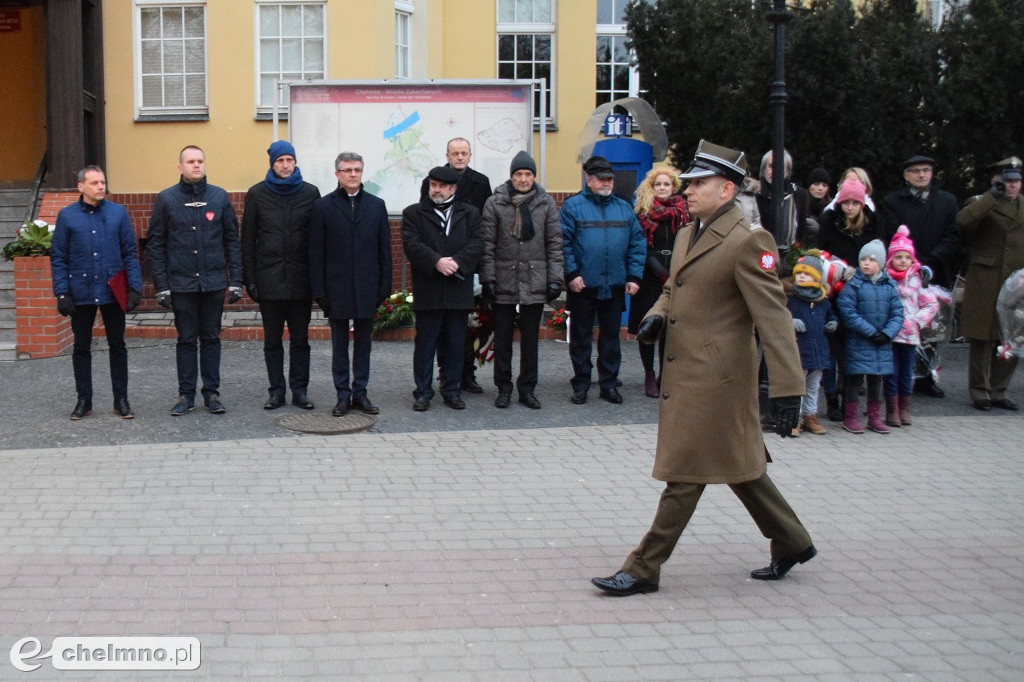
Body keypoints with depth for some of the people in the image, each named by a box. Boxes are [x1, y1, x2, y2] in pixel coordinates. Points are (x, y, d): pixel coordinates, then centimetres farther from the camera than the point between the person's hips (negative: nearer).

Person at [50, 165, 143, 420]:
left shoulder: (118, 212, 0)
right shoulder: (67, 215, -1)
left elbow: (130, 253, 2)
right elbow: (58, 258, 1)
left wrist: (135, 287, -5)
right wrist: (62, 293, -6)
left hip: (113, 292, 0)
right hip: (81, 294, 0)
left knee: (117, 346, 7)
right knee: (81, 348, 9)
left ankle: (121, 399, 16)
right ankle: (84, 400, 19)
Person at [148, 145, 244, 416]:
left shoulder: (219, 197, 4)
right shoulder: (166, 199, 1)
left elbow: (232, 240, 6)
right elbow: (156, 244, 2)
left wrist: (235, 280, 0)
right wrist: (161, 285, -4)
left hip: (214, 282, 1)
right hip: (181, 283, -1)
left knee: (211, 338, 8)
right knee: (186, 340, 6)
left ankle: (211, 393, 16)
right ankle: (186, 394, 14)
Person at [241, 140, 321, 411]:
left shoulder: (310, 193, 4)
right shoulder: (257, 194, 3)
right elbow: (247, 239, 4)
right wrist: (250, 278, -2)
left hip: (300, 280, 0)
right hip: (269, 280, 0)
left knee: (300, 339, 6)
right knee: (272, 340, 6)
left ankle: (300, 390, 15)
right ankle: (276, 391, 14)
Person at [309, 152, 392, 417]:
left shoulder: (376, 205, 7)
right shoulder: (323, 206, 1)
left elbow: (384, 249, 7)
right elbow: (316, 253, -1)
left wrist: (384, 286, 0)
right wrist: (319, 290, -7)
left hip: (367, 288, 2)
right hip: (337, 289, -2)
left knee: (363, 343, 9)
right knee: (339, 345, 6)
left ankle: (360, 393, 17)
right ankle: (343, 395, 12)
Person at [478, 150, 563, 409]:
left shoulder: (546, 203, 4)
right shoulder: (495, 203, 0)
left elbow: (554, 244, 5)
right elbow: (487, 244, -1)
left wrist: (555, 279, -1)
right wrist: (488, 278, -5)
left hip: (534, 283, 1)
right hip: (503, 282, -1)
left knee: (530, 339, 8)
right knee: (502, 339, 6)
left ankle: (527, 388, 19)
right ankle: (504, 388, 17)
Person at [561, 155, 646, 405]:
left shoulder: (624, 209, 9)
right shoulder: (573, 206, -3)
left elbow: (637, 244, 7)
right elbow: (563, 242, -8)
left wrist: (634, 277, -1)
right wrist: (572, 274, -15)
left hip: (615, 286, 3)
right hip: (583, 286, -3)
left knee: (611, 336, 11)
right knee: (581, 336, 6)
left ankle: (609, 384, 20)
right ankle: (581, 384, 16)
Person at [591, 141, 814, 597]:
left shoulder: (747, 242, -14)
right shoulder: (686, 236, 13)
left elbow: (774, 318, -18)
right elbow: (671, 291, 28)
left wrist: (788, 389, -21)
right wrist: (656, 317, 4)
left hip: (713, 378, -9)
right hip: (686, 373, 9)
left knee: (685, 474, -2)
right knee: (739, 466, 18)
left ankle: (644, 570, 5)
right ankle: (791, 543, 33)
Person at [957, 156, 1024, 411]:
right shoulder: (981, 204, 0)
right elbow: (963, 220, -23)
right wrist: (992, 196, -24)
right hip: (985, 284, -5)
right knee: (983, 340, -1)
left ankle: (998, 392, 18)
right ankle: (980, 392, 11)